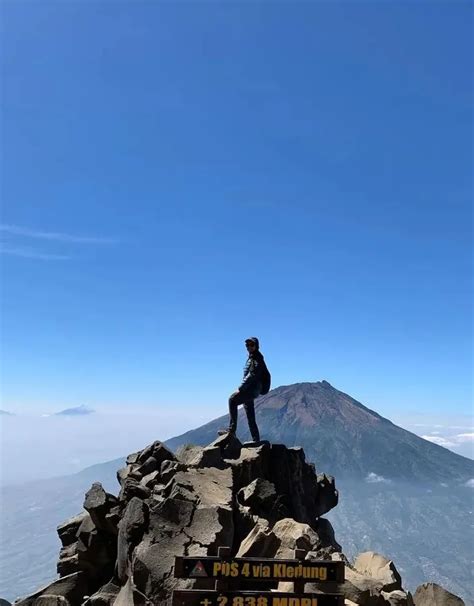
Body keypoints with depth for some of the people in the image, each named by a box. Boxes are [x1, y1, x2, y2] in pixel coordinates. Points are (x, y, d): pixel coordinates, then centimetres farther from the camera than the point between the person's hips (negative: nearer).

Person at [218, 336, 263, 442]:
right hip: (249, 390, 10)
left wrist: (240, 388, -21)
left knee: (232, 400, -26)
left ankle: (231, 429, -28)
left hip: (252, 390, -10)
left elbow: (252, 375, -20)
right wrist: (242, 389, 12)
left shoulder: (257, 359, -10)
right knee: (250, 417, 10)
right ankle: (256, 440, 13)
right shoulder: (251, 358, 20)